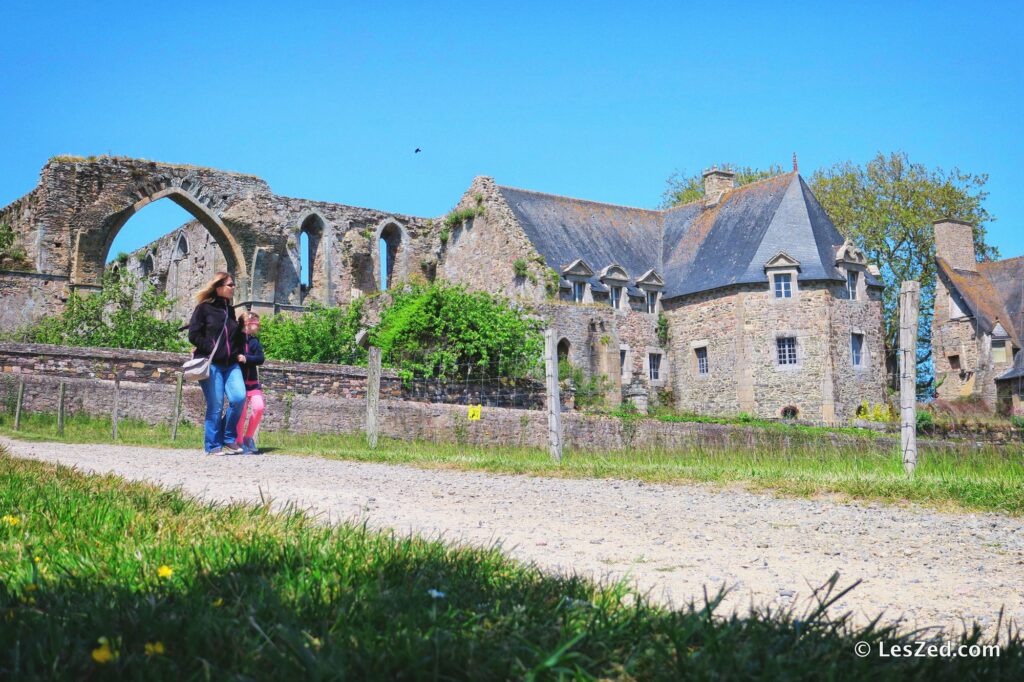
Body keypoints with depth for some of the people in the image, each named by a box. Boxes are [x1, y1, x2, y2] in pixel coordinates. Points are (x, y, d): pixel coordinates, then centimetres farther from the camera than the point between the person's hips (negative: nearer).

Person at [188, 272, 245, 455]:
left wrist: (237, 353, 12)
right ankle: (213, 445, 8)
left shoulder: (230, 310, 17)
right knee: (215, 406, -5)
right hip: (211, 364, -5)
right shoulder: (204, 308, 0)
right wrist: (213, 350, -12)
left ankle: (228, 440, 3)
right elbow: (194, 335, -5)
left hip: (231, 364, 5)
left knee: (239, 397, -14)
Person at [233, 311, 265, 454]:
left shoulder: (255, 341, 6)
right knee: (241, 412, -3)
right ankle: (239, 442, 10)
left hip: (253, 382, 3)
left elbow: (260, 359, -7)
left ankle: (249, 438, 6)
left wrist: (246, 358, -20)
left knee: (259, 407, -11)